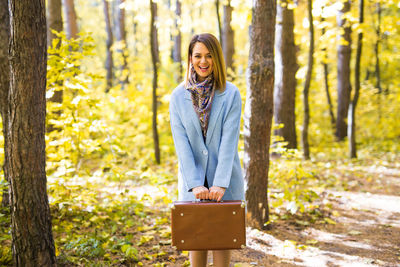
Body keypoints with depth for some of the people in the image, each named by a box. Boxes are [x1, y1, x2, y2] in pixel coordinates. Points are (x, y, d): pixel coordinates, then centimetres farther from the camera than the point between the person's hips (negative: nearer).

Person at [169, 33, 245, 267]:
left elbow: (229, 140, -11)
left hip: (225, 180, -1)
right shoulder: (179, 96, -1)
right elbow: (181, 142, -7)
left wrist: (220, 183, -19)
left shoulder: (231, 94, -5)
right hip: (193, 180, 1)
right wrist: (194, 184, -16)